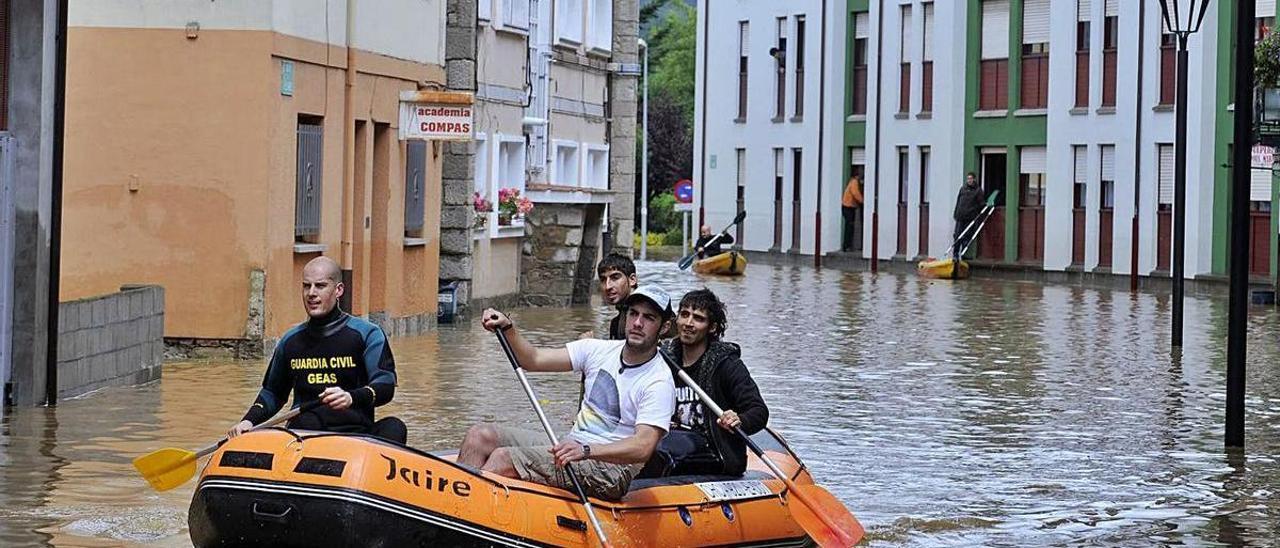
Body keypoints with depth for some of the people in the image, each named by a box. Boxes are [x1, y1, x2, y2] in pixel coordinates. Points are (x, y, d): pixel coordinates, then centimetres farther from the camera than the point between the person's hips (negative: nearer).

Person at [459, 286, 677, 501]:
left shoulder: (659, 382, -12)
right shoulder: (601, 350, 10)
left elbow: (643, 447, -24)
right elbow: (533, 360, 9)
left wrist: (586, 450, -37)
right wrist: (507, 328, -9)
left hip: (610, 465, -8)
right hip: (572, 444, 8)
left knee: (504, 459, -23)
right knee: (480, 435, -6)